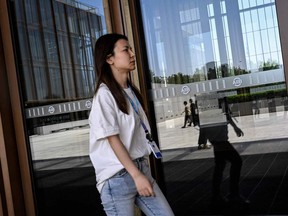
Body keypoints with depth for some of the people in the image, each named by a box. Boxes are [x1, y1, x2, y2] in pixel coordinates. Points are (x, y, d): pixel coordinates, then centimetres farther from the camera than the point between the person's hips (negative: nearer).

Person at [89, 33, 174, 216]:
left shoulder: (131, 91, 12)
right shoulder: (105, 94, -11)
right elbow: (113, 139, -15)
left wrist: (142, 172, 10)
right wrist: (137, 175, -15)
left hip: (141, 168, 7)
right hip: (118, 176, -7)